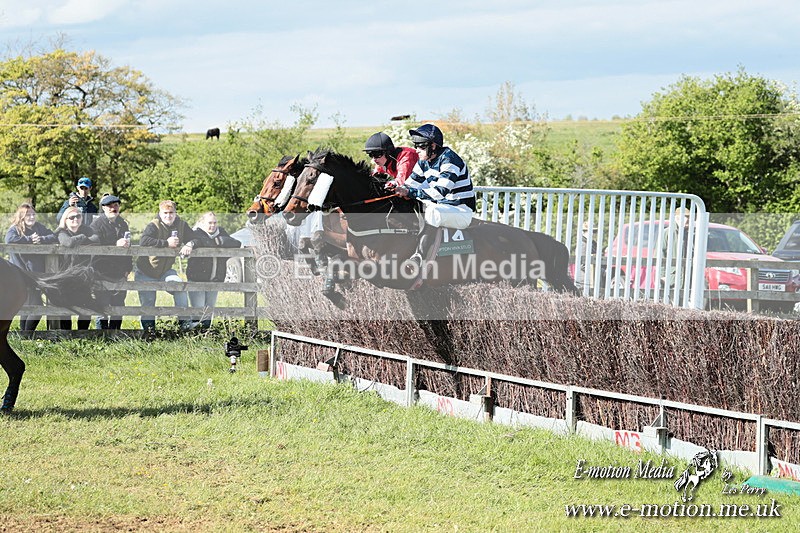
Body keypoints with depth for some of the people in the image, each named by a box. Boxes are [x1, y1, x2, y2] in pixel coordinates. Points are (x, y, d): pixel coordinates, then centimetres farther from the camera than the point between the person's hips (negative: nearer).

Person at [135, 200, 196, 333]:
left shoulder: (181, 225, -2)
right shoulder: (154, 225, -18)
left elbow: (195, 238, 1)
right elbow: (143, 241, -34)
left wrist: (189, 245, -24)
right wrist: (166, 243, -33)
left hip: (165, 270, 3)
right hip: (146, 271, -3)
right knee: (148, 302, 0)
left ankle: (184, 321, -10)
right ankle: (148, 326, 21)